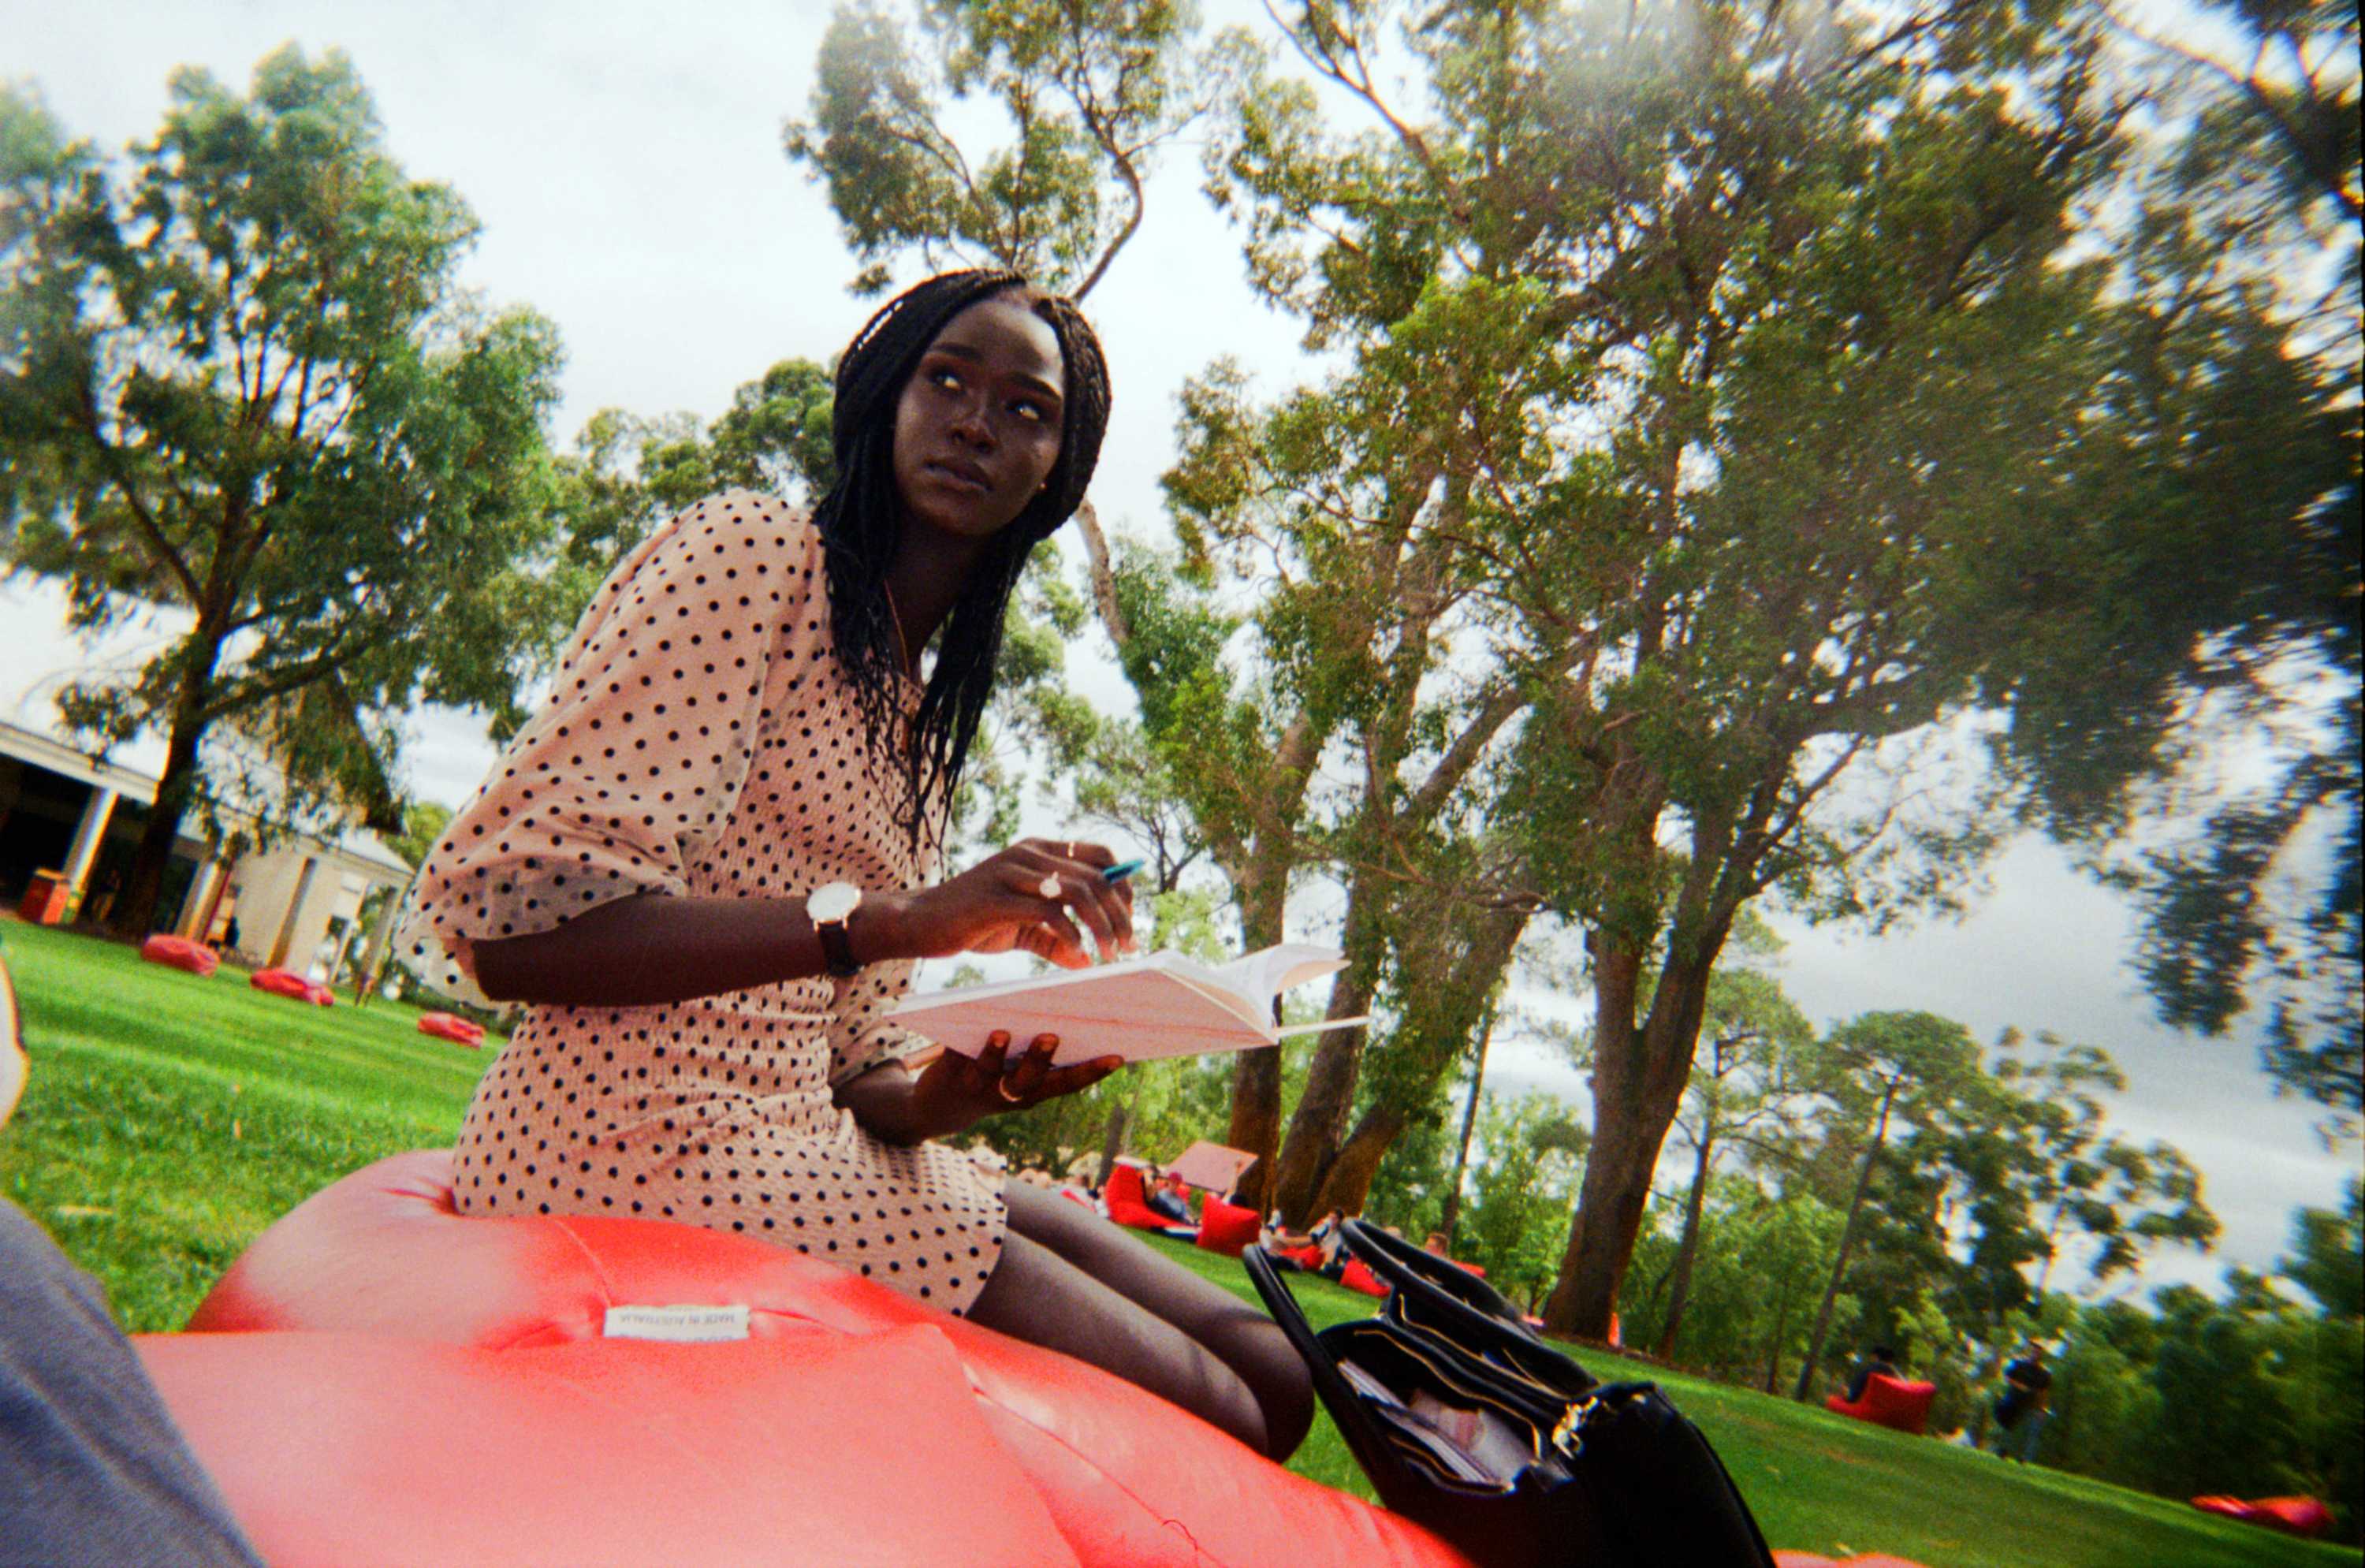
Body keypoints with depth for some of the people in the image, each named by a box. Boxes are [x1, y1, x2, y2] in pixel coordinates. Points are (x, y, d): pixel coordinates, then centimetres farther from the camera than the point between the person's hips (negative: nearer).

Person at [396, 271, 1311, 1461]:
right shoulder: (751, 552, -5)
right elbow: (504, 908, -17)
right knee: (1204, 1420, -12)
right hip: (649, 1139, -8)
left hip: (810, 1141, 8)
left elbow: (845, 1067, 15)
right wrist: (895, 921, -25)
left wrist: (964, 1088, -9)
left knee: (1268, 1369, 3)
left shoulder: (927, 709, 19)